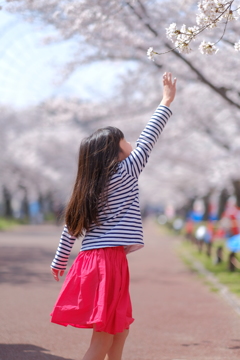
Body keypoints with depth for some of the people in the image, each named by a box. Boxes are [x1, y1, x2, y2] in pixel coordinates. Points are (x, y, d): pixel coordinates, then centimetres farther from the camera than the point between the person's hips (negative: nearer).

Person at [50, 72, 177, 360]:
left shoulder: (88, 186, 12)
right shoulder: (124, 173, -7)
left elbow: (70, 229, 14)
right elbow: (146, 142, 1)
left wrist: (59, 261, 24)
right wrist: (166, 102, 9)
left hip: (91, 259, 8)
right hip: (109, 259, -8)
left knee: (121, 329, 19)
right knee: (104, 336, -6)